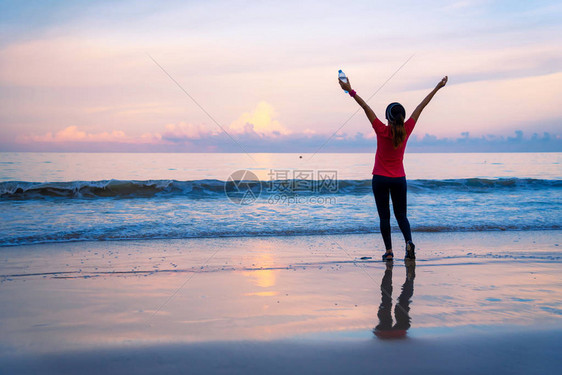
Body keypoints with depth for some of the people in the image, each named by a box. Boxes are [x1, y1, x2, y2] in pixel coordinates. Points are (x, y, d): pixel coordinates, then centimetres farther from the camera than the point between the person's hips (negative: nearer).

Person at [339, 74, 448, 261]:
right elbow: (420, 107, -2)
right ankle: (409, 241, -11)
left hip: (380, 179, -2)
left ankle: (389, 251, 1)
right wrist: (437, 88, 5)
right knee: (401, 214, 12)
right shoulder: (406, 130, -8)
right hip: (399, 179, 2)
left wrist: (351, 91, -18)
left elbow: (366, 108, -16)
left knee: (384, 216, 3)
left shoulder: (382, 131, -15)